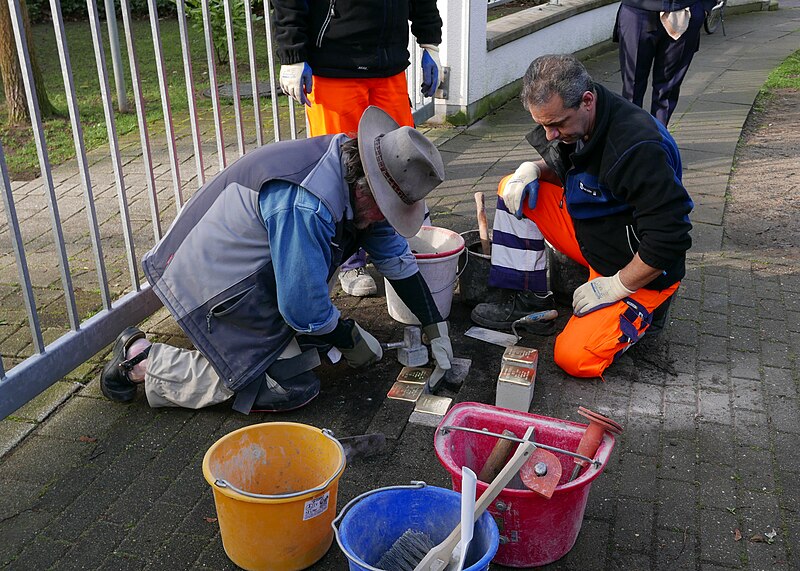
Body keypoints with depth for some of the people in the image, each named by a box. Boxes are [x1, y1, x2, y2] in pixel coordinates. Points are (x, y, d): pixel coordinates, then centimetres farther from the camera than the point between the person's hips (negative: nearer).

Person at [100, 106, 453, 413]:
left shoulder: (354, 175, -4)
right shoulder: (305, 208, -35)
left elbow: (396, 257, 6)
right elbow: (304, 308, -28)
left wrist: (435, 328, 8)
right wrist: (350, 340, -8)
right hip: (218, 283, -9)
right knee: (291, 387, -9)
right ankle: (141, 361, -4)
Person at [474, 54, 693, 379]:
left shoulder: (638, 147, -33)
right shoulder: (566, 121, -7)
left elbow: (671, 237, -30)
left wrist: (614, 287, -22)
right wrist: (533, 169, -8)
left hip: (641, 273, -7)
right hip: (588, 233, 8)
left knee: (576, 360, -18)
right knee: (513, 191, -6)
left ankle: (645, 308, 7)